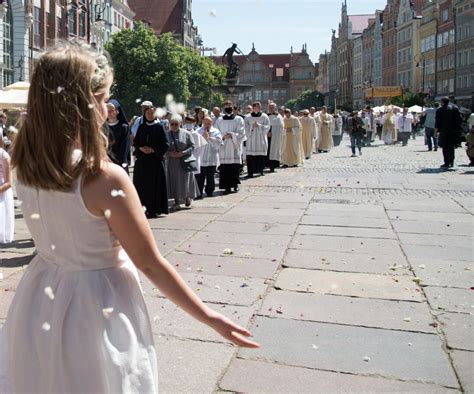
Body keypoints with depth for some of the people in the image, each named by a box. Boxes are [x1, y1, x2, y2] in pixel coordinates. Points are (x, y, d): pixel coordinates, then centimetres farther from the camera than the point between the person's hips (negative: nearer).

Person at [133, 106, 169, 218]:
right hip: (141, 160, 3)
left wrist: (153, 150, -12)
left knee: (154, 185, -4)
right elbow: (135, 142, 13)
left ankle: (153, 209, 2)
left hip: (155, 160, -3)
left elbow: (165, 145, -2)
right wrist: (141, 148, -6)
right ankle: (143, 207, 9)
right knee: (142, 184, 1)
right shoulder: (141, 127, 11)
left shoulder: (159, 127, 1)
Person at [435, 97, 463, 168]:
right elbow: (459, 119, 9)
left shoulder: (439, 110, -5)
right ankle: (451, 162, 15)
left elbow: (437, 121, -6)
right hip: (454, 131, 4)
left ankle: (447, 163, -3)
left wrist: (436, 130, 0)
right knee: (451, 146, 15)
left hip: (444, 131, -4)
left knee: (445, 148, 0)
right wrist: (458, 129, 14)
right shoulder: (455, 108, 8)